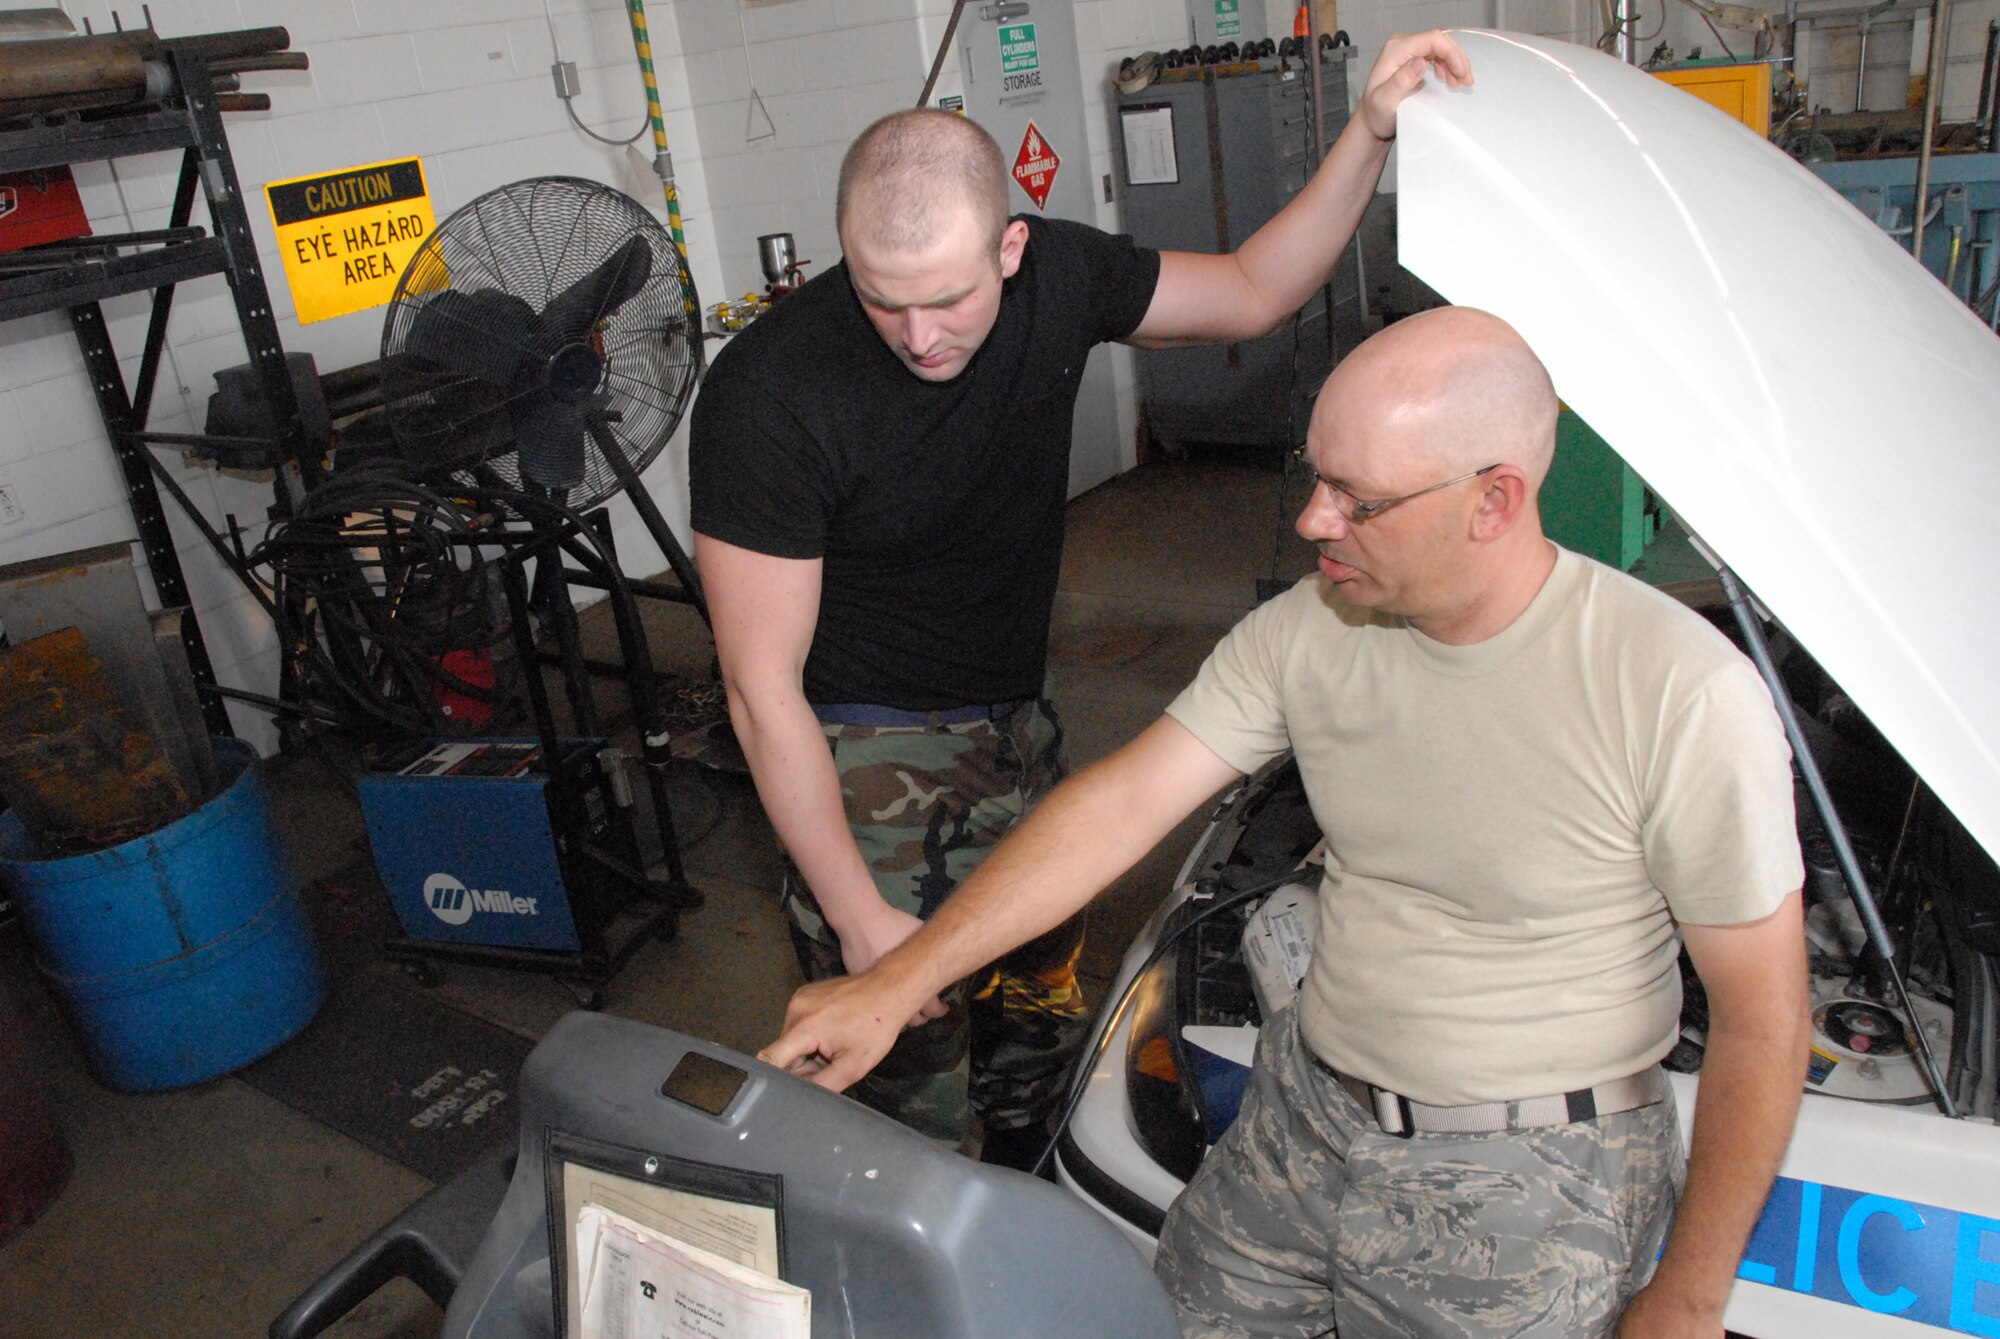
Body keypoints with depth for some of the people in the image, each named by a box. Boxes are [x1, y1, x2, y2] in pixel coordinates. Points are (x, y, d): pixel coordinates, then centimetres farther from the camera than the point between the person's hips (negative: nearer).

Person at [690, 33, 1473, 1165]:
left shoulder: (1054, 276, -10)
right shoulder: (769, 396, -26)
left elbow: (1253, 294, 7)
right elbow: (765, 692, -21)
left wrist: (1370, 135, -6)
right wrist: (861, 921, -19)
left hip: (1019, 727, 6)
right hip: (867, 756, -5)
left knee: (1043, 1024, 19)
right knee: (912, 1091, -3)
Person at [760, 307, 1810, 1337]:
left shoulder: (1682, 697, -22)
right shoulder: (1309, 631, -8)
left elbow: (1763, 1021, -13)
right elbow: (1123, 803, -7)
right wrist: (896, 984, -11)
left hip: (1531, 1179, -4)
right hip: (1301, 1112, 5)